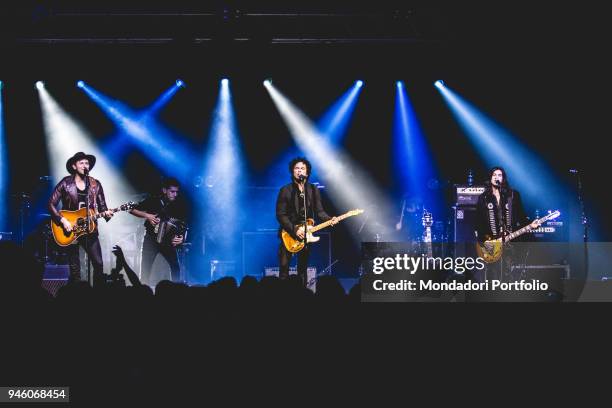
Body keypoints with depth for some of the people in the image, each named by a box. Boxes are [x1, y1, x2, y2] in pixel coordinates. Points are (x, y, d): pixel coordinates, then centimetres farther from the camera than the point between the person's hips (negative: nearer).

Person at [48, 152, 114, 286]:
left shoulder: (95, 184, 6)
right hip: (70, 230, -2)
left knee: (98, 264, -7)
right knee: (75, 269, -3)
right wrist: (62, 220, -14)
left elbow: (102, 206, 10)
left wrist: (105, 213, -13)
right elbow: (51, 204, -4)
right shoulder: (65, 183, -2)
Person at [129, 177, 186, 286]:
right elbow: (132, 210, -3)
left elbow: (182, 227, 0)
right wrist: (147, 215, -17)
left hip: (168, 241, 1)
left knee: (175, 266, -15)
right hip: (151, 239, -1)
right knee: (146, 268, -7)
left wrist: (181, 238, -20)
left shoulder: (178, 207, 0)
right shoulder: (153, 201, -4)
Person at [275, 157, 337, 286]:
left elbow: (319, 211, 4)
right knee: (284, 268, -7)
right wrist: (294, 230, -17)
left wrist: (330, 219, -16)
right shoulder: (285, 190, -4)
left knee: (303, 270, 7)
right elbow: (280, 215, -9)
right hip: (288, 234, -3)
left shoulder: (313, 190, 6)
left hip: (306, 234, 3)